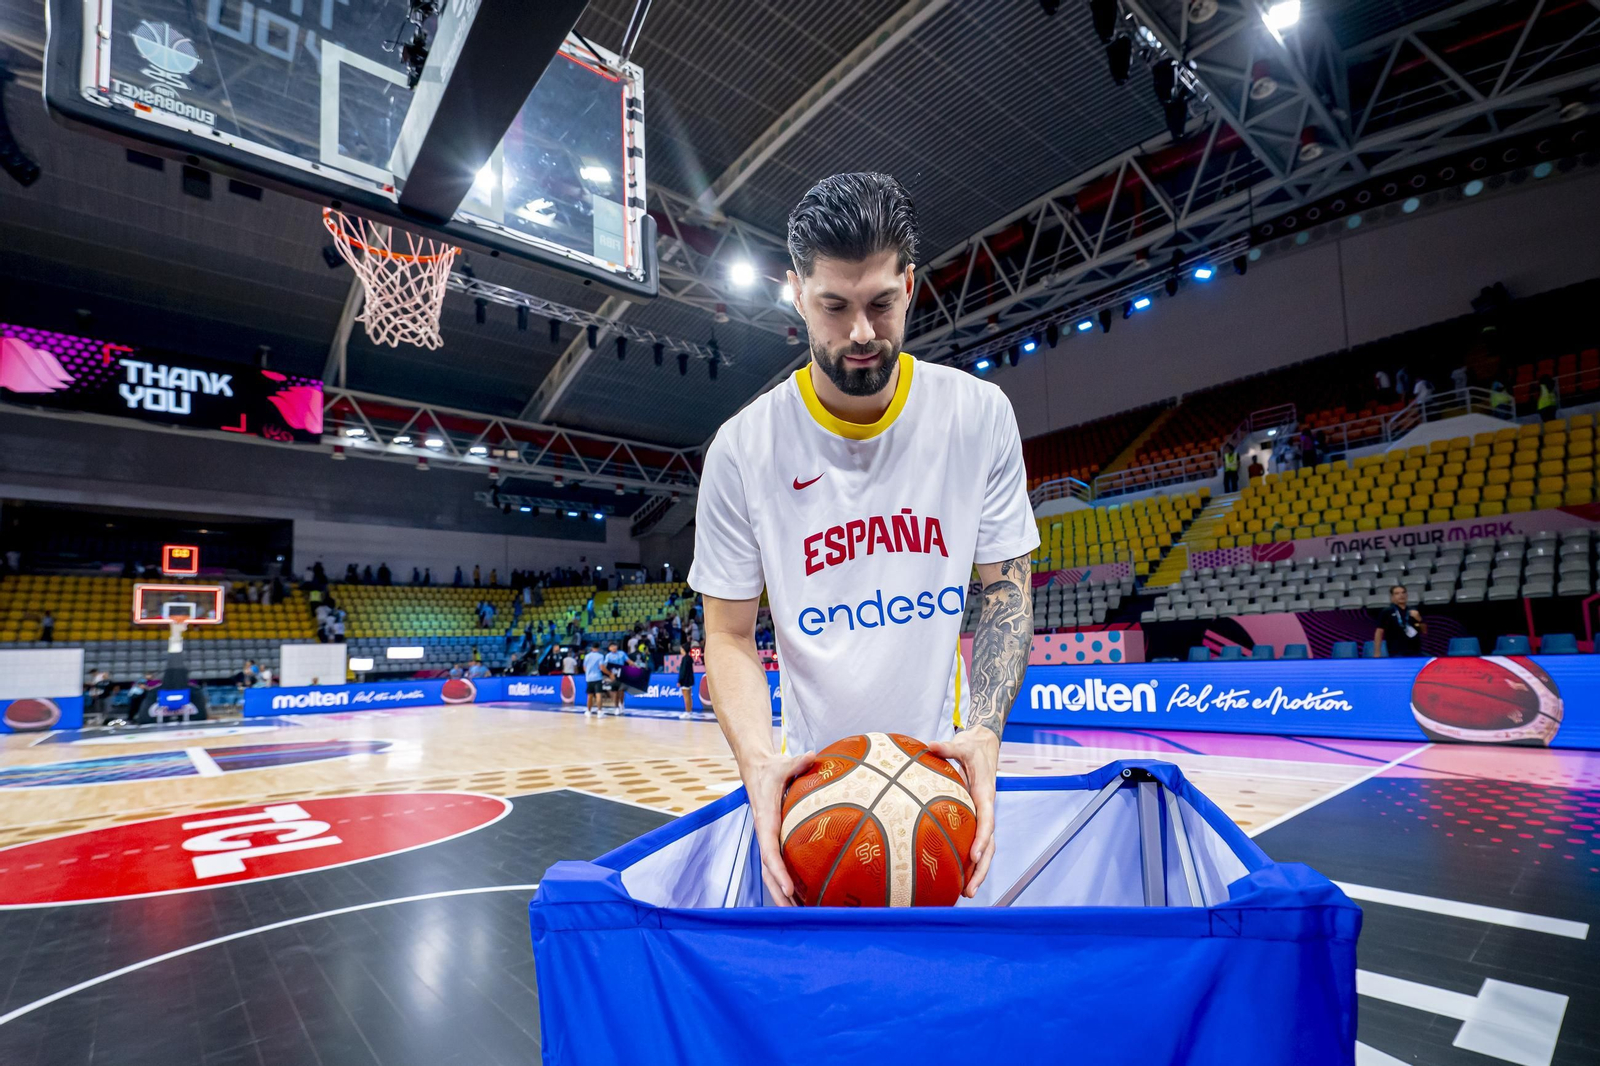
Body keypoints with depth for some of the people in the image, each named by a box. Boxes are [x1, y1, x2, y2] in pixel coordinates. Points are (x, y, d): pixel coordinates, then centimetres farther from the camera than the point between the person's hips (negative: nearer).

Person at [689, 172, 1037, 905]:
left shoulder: (980, 413, -9)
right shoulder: (744, 447, -12)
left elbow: (1006, 588, -3)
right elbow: (730, 634, -7)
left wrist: (983, 734, -18)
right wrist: (757, 761, -24)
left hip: (944, 763, 1)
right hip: (813, 773, 0)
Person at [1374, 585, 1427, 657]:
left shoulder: (1413, 612, 13)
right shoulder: (1387, 612, -3)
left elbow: (1424, 631, 18)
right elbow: (1379, 632, -7)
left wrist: (1419, 619, -3)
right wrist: (1377, 654, -13)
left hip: (1416, 653, 6)